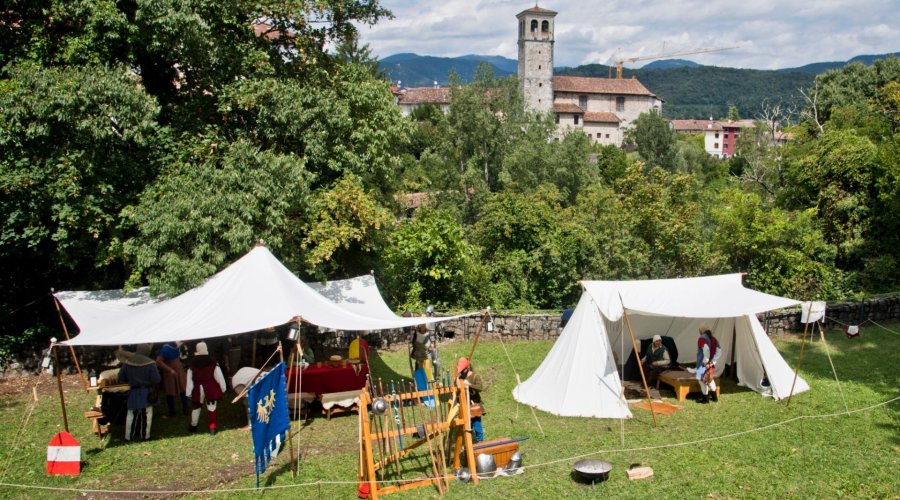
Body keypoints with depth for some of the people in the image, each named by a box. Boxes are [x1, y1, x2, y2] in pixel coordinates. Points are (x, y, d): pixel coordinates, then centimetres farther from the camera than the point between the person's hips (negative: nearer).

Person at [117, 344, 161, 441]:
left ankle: (128, 436, 21)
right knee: (146, 415, 11)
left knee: (131, 415, 14)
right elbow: (156, 379, -20)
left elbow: (121, 378, 3)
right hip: (147, 393, -2)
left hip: (133, 392, 2)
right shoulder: (150, 364, -17)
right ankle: (145, 435, 18)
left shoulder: (127, 362, -6)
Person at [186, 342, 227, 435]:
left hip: (198, 389, 1)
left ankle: (193, 426, 33)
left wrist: (188, 392, 1)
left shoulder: (193, 363, -5)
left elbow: (190, 378, -4)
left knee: (196, 407, 20)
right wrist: (223, 388, 3)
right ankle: (212, 428, 8)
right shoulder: (212, 361, -8)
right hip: (211, 388, -1)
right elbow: (218, 375, -6)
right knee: (211, 408, 8)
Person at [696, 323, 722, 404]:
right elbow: (718, 351, 3)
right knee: (710, 378, 24)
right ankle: (714, 396, 31)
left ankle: (705, 398, 9)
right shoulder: (714, 339, 7)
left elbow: (706, 350, -31)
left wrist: (705, 361, -22)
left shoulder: (701, 339, -16)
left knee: (703, 380, 3)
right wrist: (713, 361, 1)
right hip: (711, 364, 8)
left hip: (703, 364, -8)